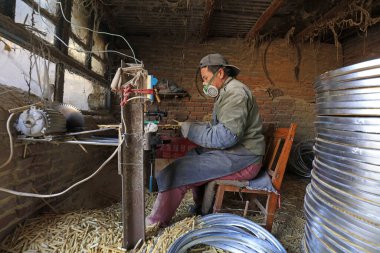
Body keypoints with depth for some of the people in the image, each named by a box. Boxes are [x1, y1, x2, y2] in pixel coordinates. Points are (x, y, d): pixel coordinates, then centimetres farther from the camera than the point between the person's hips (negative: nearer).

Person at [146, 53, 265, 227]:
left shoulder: (235, 93, -16)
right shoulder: (227, 92, 17)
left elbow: (226, 136, -26)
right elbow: (217, 127, 16)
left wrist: (189, 129, -18)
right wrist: (189, 126, 4)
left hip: (240, 159, -11)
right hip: (233, 151, 11)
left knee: (173, 173, -16)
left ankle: (155, 224, 5)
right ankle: (201, 207, 28)